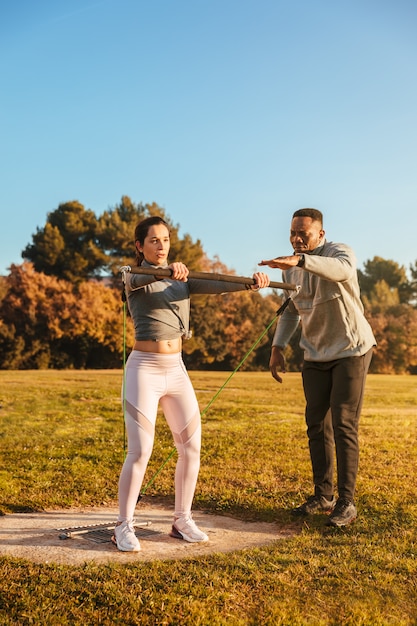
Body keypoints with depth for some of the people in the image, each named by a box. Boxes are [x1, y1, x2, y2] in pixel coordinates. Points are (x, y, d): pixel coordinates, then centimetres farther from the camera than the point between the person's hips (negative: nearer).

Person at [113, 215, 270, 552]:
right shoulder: (133, 277, -3)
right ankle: (124, 527, 7)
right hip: (144, 369, -5)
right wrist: (168, 270, -51)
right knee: (140, 451, -8)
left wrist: (250, 283, -27)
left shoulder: (182, 279, 11)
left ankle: (182, 520, 18)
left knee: (191, 446, 4)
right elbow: (143, 278, -29)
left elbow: (216, 285, -7)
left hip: (176, 369, 5)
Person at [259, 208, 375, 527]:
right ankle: (323, 495, 19)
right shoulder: (290, 268, 4)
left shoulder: (339, 251, -16)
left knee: (344, 426, -8)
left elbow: (342, 269, -42)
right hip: (315, 355, 6)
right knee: (316, 425, 8)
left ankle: (346, 502, 0)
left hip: (351, 349, -6)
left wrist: (300, 260, -57)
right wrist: (278, 347, 5)